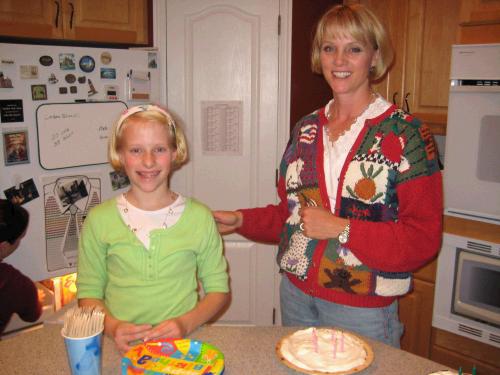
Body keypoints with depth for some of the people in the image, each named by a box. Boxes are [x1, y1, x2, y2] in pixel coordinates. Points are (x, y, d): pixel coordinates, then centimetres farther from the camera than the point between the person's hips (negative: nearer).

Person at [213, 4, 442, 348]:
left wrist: (342, 229, -21)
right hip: (296, 295, 5)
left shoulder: (405, 134, -12)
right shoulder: (305, 129, 4)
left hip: (362, 310, -5)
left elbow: (423, 240, -15)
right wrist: (242, 221, 1)